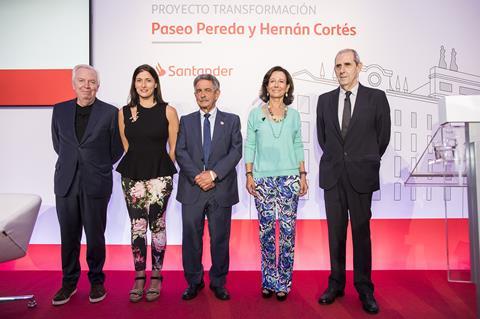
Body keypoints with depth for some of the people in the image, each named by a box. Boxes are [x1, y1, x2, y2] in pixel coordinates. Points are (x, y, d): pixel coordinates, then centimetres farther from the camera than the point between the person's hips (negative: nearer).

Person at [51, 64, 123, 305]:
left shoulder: (110, 113, -4)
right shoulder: (60, 110, 6)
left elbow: (116, 150, 5)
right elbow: (57, 144, 19)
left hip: (96, 184, -3)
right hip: (66, 183, 3)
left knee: (95, 236, 6)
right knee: (68, 236, 11)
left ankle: (97, 281, 25)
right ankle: (69, 282, 28)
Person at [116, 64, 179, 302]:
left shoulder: (168, 111, 0)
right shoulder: (124, 112, 6)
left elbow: (173, 148, 2)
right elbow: (126, 147, 13)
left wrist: (163, 171, 5)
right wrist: (140, 166, 12)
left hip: (160, 175, -2)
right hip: (132, 175, 2)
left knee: (157, 225, 3)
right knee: (137, 227, 5)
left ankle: (156, 276, 18)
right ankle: (139, 277, 18)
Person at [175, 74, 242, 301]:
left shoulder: (231, 120, 9)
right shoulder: (186, 121, 12)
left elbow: (236, 151, -3)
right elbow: (180, 152, 1)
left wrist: (213, 174, -15)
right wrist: (197, 176, -13)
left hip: (221, 189, -1)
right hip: (192, 188, 1)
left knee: (220, 238, 7)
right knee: (191, 237, 6)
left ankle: (218, 282, 23)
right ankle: (194, 282, 23)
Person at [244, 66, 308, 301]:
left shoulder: (294, 115, 10)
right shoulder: (255, 114, 6)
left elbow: (298, 146, 11)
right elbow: (249, 146, 5)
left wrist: (303, 175, 6)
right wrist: (249, 175, -2)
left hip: (289, 178, 1)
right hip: (263, 178, 0)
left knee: (288, 230, 1)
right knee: (266, 230, 4)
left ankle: (284, 282, 14)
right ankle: (268, 281, 18)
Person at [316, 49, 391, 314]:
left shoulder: (376, 97, -1)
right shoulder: (325, 100, 7)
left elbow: (383, 136, 5)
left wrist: (366, 162, 10)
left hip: (361, 176, -2)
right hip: (332, 175, 2)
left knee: (361, 231, 5)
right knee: (335, 231, 9)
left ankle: (364, 289, 19)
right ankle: (336, 284, 21)